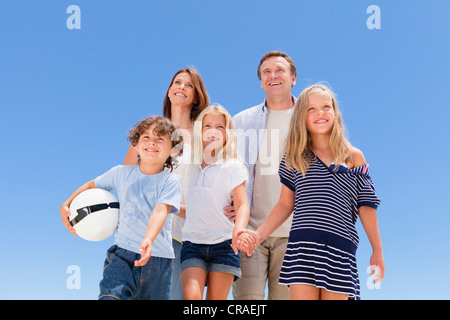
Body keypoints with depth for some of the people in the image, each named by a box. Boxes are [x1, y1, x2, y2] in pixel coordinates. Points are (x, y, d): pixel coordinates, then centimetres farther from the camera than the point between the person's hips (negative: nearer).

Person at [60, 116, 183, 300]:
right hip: (123, 253, 1)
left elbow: (160, 211, -21)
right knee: (111, 295, -19)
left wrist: (148, 240, -38)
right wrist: (66, 205, 14)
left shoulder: (170, 182, -4)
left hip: (159, 258, -1)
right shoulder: (121, 173, 5)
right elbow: (92, 185, 23)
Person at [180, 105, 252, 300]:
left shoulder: (233, 167, 3)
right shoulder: (191, 168, 14)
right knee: (191, 296, -17)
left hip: (224, 243, -2)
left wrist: (239, 229, -25)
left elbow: (242, 205, -7)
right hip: (192, 243, 3)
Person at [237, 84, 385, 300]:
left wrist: (377, 251, 9)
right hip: (302, 244, 0)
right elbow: (285, 204, 13)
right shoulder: (295, 156, 12)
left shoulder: (354, 157, 10)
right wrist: (259, 234, 2)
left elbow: (366, 207, 10)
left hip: (340, 246, 0)